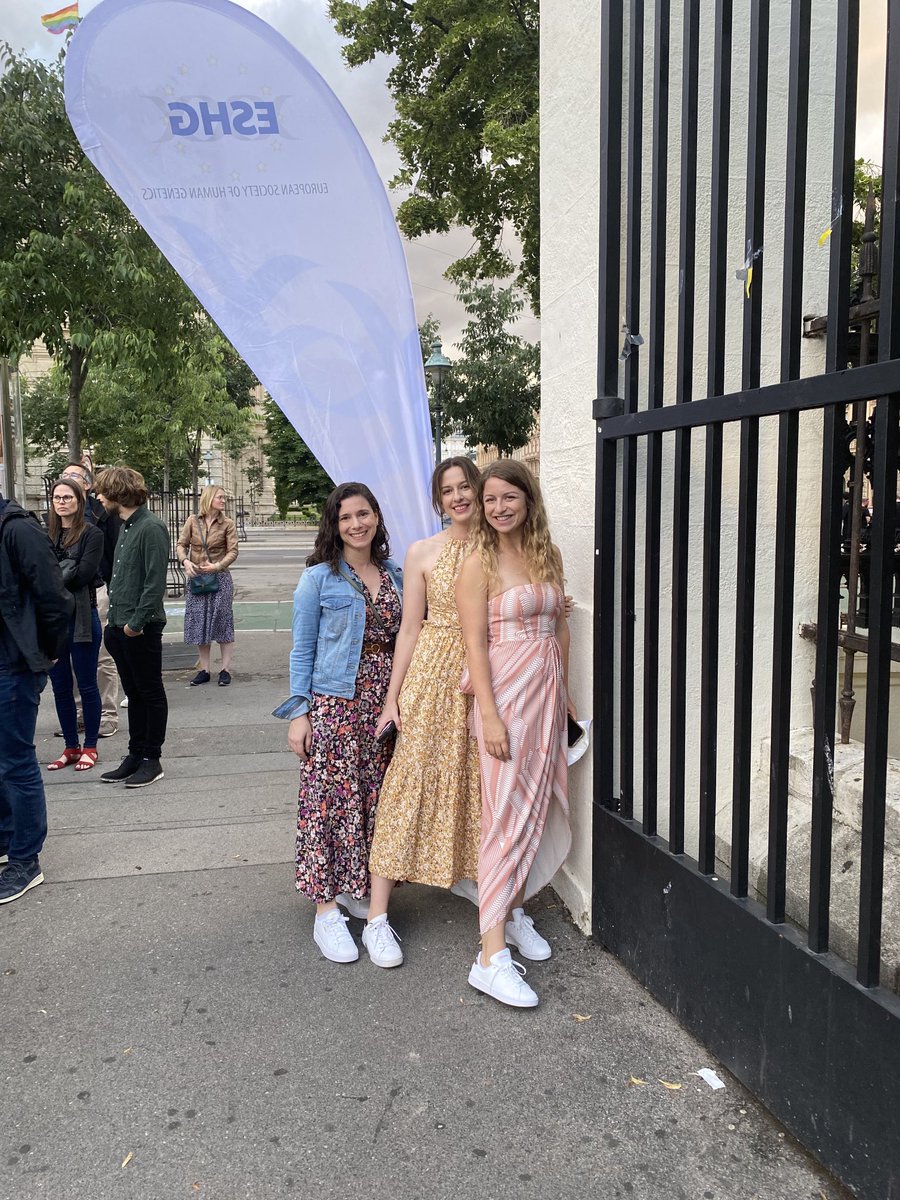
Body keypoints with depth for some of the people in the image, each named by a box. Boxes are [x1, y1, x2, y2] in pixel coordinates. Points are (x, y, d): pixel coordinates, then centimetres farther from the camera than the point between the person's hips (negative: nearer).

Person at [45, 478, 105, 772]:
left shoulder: (91, 534, -5)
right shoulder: (46, 534, 10)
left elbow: (83, 574, -14)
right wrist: (65, 570, -12)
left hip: (81, 617, -5)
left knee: (86, 685, 4)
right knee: (60, 686, 12)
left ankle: (90, 747, 16)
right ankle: (71, 747, 24)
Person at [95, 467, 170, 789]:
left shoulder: (151, 528, -14)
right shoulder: (126, 527, 14)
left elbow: (155, 582, -19)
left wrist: (137, 622, -18)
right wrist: (115, 621, 11)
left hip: (142, 627, -9)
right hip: (120, 626, 9)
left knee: (151, 693, 3)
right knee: (134, 693, 15)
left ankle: (152, 759, 12)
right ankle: (136, 755, 24)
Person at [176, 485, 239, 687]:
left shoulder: (227, 524, -1)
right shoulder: (193, 521, 3)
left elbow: (233, 551, -4)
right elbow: (181, 545, 5)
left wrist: (217, 566, -17)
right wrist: (185, 561, -13)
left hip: (220, 578, -2)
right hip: (196, 578, 2)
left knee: (222, 622, 1)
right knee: (199, 623, 7)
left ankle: (225, 669, 10)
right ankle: (204, 670, 17)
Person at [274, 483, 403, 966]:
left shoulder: (395, 576, 11)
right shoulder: (319, 578, -1)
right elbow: (302, 649, -1)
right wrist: (299, 713, -7)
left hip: (385, 704, 4)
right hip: (334, 705, -4)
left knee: (377, 803, 7)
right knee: (331, 801, -2)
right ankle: (327, 911, 11)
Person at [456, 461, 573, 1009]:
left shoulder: (549, 555, 9)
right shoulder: (479, 564, -8)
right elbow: (476, 645, -12)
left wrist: (565, 693, 15)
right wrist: (490, 715, -17)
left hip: (548, 689, 6)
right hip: (506, 692, -6)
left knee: (542, 804, 11)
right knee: (509, 813, -8)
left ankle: (514, 908, 33)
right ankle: (492, 956, -3)